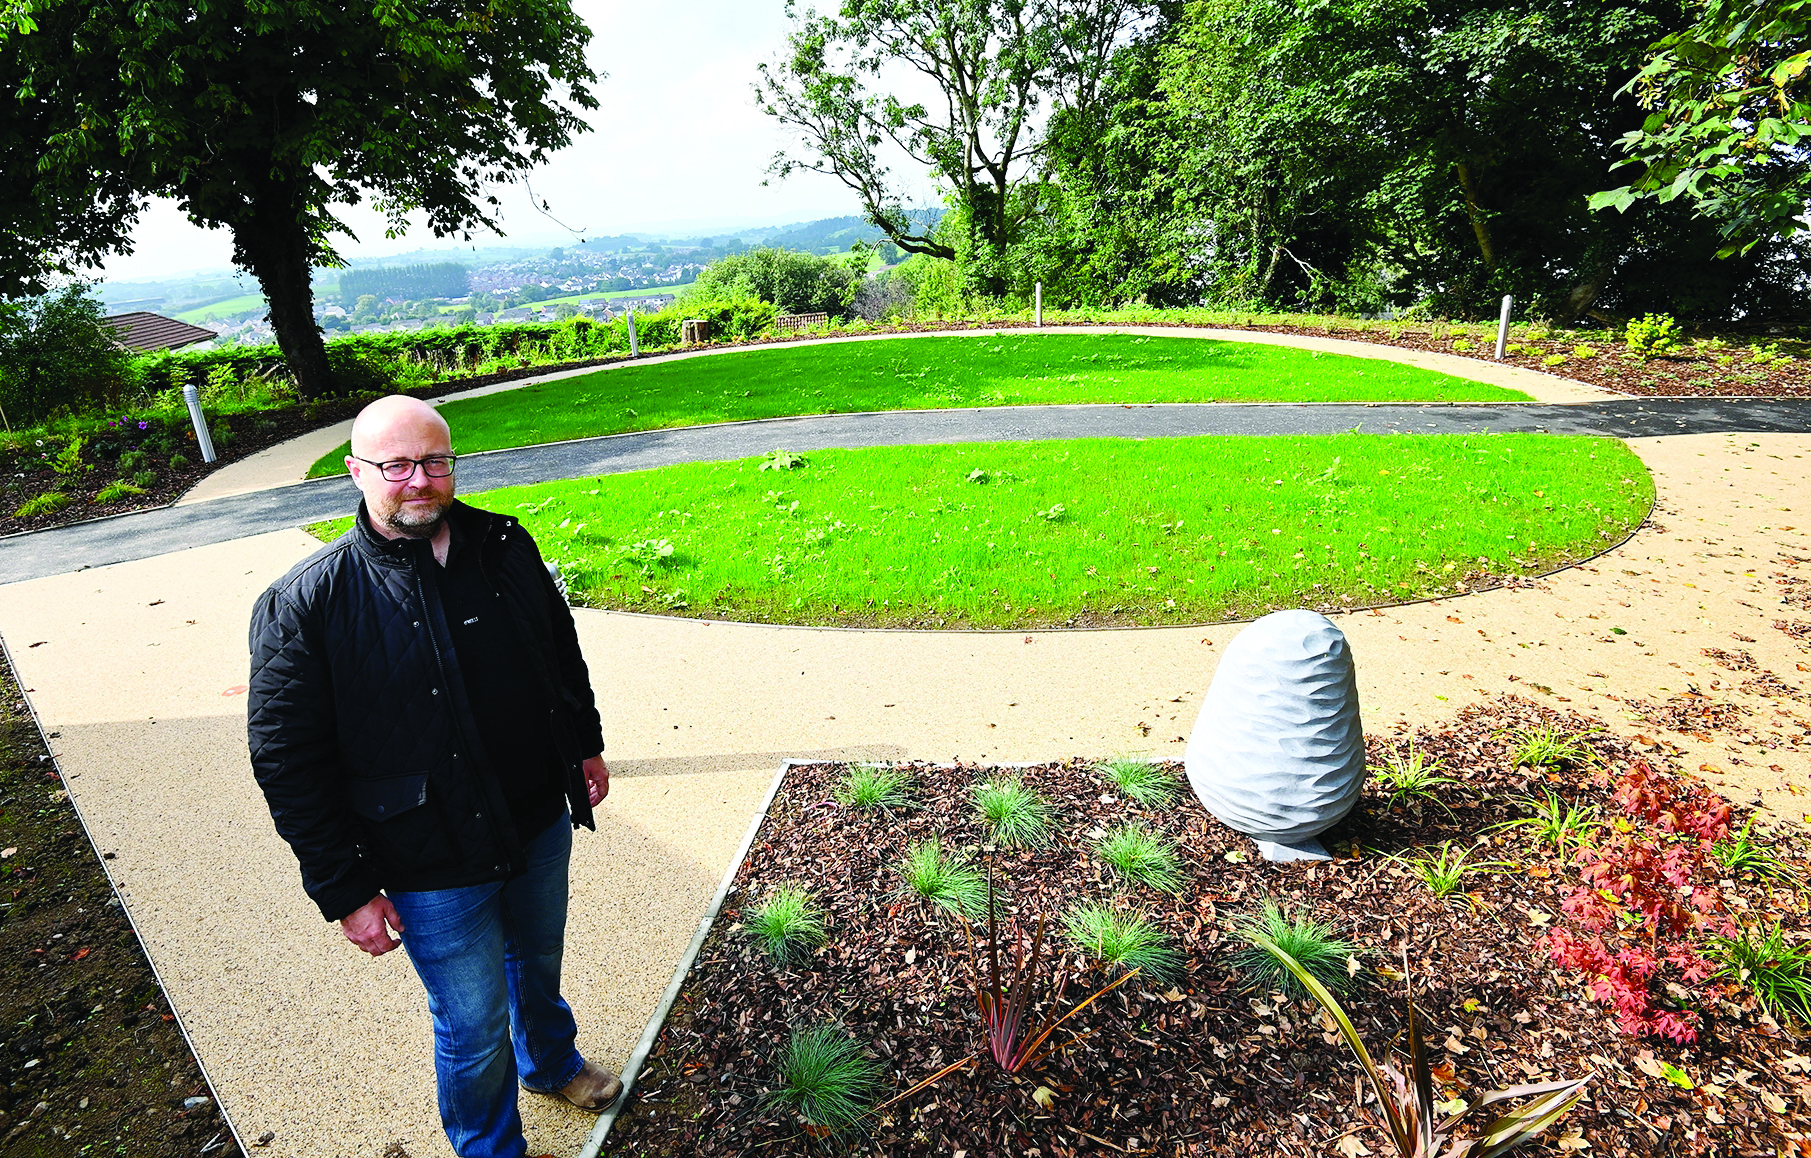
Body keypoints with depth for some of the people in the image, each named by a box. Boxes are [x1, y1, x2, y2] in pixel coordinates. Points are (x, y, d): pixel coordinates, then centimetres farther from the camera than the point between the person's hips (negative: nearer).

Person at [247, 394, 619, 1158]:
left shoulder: (506, 548, -5)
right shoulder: (303, 606, -17)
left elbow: (563, 653, 9)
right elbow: (287, 762, -13)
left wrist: (585, 745, 14)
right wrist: (345, 891, -11)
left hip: (542, 825, 5)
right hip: (433, 870, -4)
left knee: (539, 960, 28)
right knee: (474, 1027, 13)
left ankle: (551, 1062, 59)